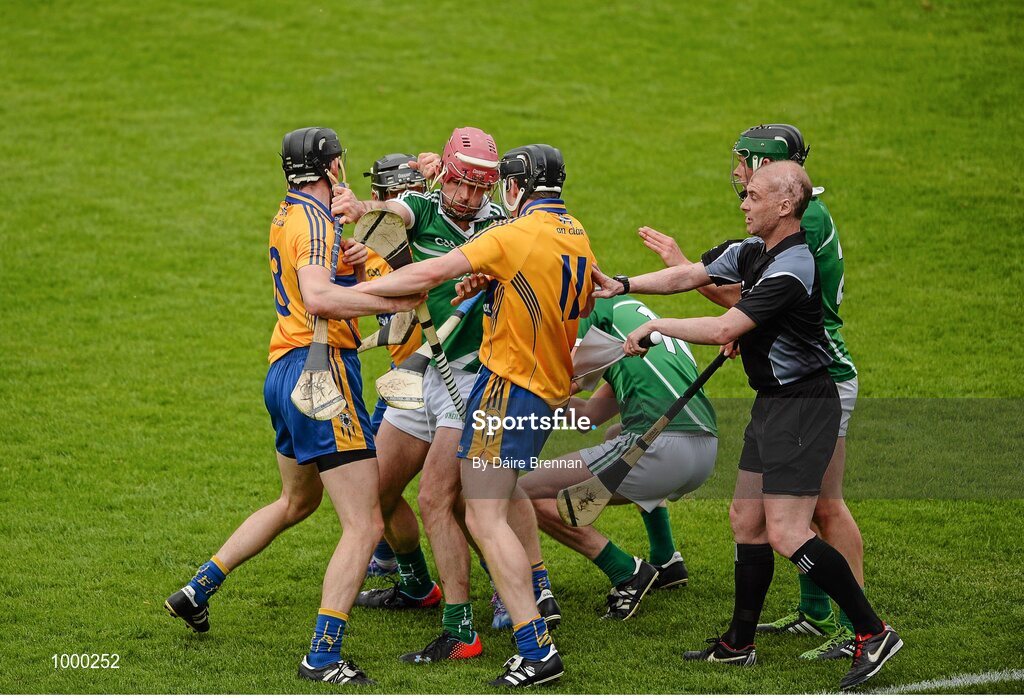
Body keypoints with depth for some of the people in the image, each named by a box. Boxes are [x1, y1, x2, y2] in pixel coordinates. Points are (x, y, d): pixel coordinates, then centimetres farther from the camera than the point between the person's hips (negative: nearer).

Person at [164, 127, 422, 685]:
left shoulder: (288, 215, 16)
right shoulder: (313, 217, -13)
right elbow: (318, 298, -27)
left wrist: (353, 260, 2)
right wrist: (394, 301, -25)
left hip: (285, 371, 10)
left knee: (296, 502, 30)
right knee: (364, 525, -10)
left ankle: (197, 591, 34)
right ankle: (322, 657, -13)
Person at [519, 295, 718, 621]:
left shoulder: (601, 304, 9)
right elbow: (589, 415, 29)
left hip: (663, 445, -9)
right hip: (707, 450, 9)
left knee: (529, 494, -2)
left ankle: (627, 574, -2)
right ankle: (667, 561, 36)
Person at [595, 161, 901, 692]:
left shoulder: (790, 269, -23)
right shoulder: (752, 252, 8)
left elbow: (723, 330, -25)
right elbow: (690, 276, 18)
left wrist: (656, 326, -13)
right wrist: (623, 285, 9)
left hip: (802, 406, -10)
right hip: (772, 404, 10)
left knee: (785, 533, -14)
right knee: (746, 518, 13)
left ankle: (873, 633, -8)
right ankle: (739, 645, 23)